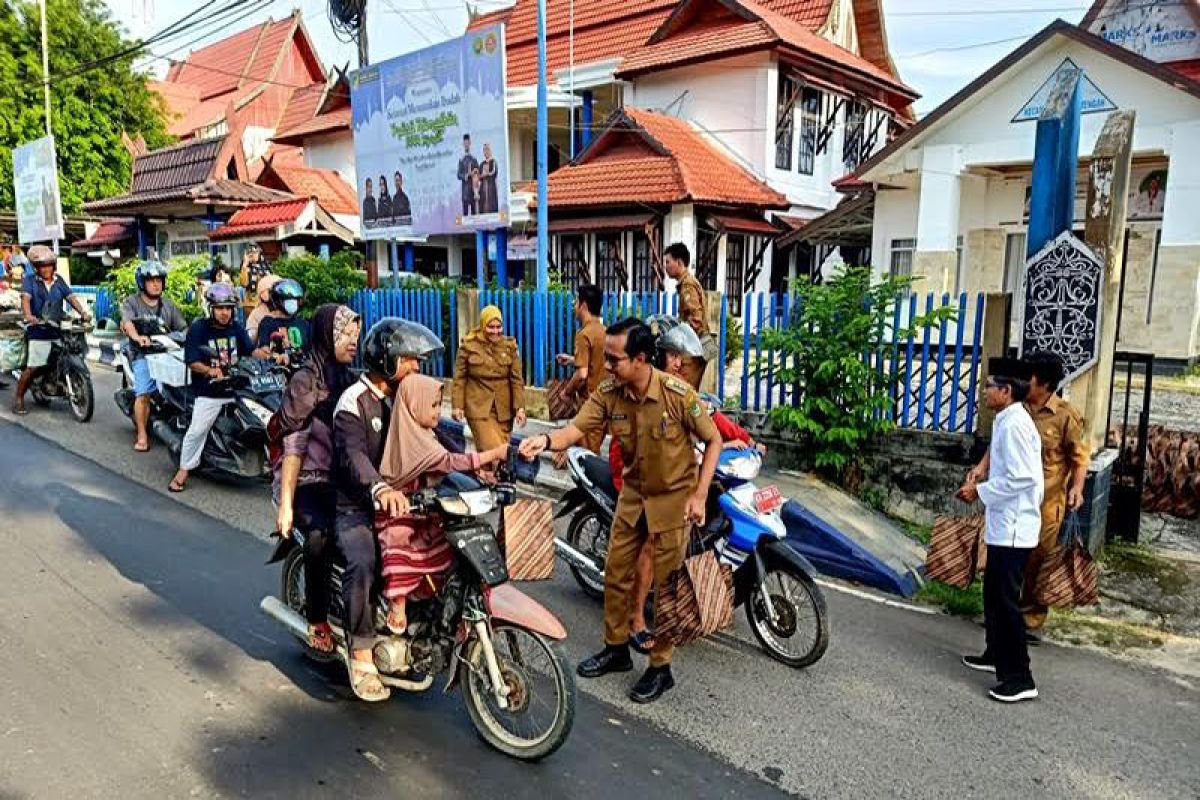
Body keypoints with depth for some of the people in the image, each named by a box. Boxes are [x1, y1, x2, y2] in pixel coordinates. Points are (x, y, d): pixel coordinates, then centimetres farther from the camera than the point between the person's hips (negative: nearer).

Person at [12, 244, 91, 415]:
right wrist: (28, 315, -32)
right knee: (33, 367, -7)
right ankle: (19, 398, 7)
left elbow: (71, 297, 4)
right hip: (38, 330, -4)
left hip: (59, 329, 4)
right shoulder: (29, 281, 2)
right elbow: (25, 298, -13)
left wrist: (83, 312, -13)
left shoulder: (59, 281, 14)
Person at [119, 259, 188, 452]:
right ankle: (142, 435, -10)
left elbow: (183, 327, 12)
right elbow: (127, 322, -12)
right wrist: (137, 337, -33)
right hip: (142, 354, -3)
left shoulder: (168, 305, 19)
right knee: (144, 393, -21)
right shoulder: (131, 302, 8)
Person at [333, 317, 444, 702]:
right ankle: (361, 655, -16)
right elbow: (354, 455, -27)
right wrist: (380, 489, -48)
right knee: (363, 564, -32)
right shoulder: (354, 401, -10)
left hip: (399, 499, 7)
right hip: (357, 508, -6)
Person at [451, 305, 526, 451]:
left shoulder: (510, 345, 3)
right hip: (478, 407, -3)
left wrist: (520, 407, -6)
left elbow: (517, 378, 1)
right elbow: (459, 377, 1)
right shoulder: (469, 345, -2)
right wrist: (457, 406, -4)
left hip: (504, 408, 3)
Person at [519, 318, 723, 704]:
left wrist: (699, 495, -16)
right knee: (615, 573, 12)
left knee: (666, 583, 3)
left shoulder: (677, 393, -25)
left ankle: (660, 667, 19)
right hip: (633, 493, 5)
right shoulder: (608, 393, -12)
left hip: (674, 497, -5)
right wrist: (547, 439, -40)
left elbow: (714, 440, -13)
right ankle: (616, 649, 32)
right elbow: (577, 429, -18)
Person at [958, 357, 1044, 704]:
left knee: (1006, 602, -5)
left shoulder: (1014, 425, -18)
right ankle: (996, 655, 36)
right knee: (994, 596, 21)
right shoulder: (1009, 422, 13)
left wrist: (980, 491, -14)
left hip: (1011, 529, -10)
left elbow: (1022, 477, -24)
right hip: (1004, 526, 10)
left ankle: (1019, 678, 2)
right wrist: (980, 486, 9)